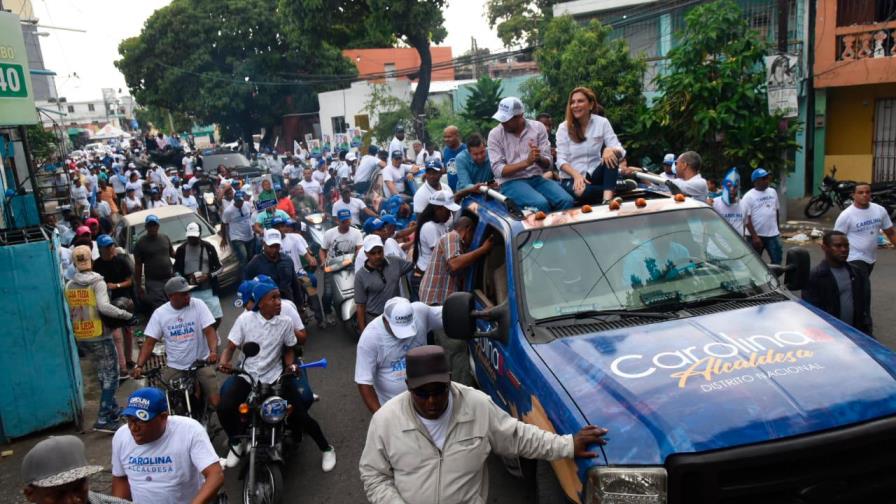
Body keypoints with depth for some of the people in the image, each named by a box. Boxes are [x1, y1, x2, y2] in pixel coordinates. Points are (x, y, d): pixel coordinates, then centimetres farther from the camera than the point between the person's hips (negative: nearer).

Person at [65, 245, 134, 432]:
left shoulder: (69, 286, 5)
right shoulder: (98, 282, -12)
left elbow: (68, 314, 9)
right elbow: (104, 307, -25)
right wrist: (128, 315, -19)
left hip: (81, 339, 6)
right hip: (100, 337, -6)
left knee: (103, 375, 20)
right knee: (110, 376, 1)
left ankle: (113, 411, 29)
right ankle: (103, 420, -5)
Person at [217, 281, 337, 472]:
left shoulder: (285, 322, -4)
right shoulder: (245, 319, -8)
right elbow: (230, 348, -4)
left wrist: (290, 365, -10)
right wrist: (224, 362, -25)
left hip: (276, 377, 0)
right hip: (247, 376, 0)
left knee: (300, 415, -12)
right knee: (225, 408, -22)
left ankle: (326, 448, 13)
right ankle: (236, 444, 8)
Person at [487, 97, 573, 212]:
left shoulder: (538, 127, 4)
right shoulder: (495, 134, -1)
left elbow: (547, 164, 1)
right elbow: (498, 170, -9)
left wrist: (539, 159, -23)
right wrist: (526, 162, -21)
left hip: (537, 178, 3)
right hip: (511, 182, -3)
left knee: (566, 201, -24)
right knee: (541, 204, -31)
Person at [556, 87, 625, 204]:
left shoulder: (602, 122, 0)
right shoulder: (563, 127, -2)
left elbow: (620, 151, -7)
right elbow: (561, 160, -7)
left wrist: (610, 150, -32)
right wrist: (576, 175, -26)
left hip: (595, 176, 2)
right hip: (572, 179, -2)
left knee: (611, 155, -27)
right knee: (582, 191, -37)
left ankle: (607, 197, -36)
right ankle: (613, 187, -14)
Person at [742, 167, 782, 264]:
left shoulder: (772, 192, 8)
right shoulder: (749, 196, -11)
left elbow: (776, 211, 17)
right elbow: (747, 219, -15)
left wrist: (777, 229, 17)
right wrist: (754, 236, -20)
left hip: (773, 234, 5)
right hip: (756, 235, -5)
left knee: (777, 260, 5)